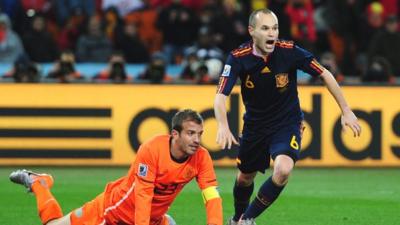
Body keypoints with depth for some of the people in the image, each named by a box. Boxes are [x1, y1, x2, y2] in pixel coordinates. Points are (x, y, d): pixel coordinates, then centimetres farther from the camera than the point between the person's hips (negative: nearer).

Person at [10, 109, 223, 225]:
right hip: (115, 207, -5)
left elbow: (212, 196, -23)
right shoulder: (152, 149, -32)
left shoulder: (201, 158, -18)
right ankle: (37, 183, 33)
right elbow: (143, 195, -33)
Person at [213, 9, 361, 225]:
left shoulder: (289, 51, -21)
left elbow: (325, 75, -9)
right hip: (255, 124, 2)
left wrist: (346, 111, -8)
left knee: (283, 170, -27)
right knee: (245, 177, 17)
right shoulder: (238, 58, -19)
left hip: (287, 123, -2)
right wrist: (223, 126, -43)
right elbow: (221, 96, -23)